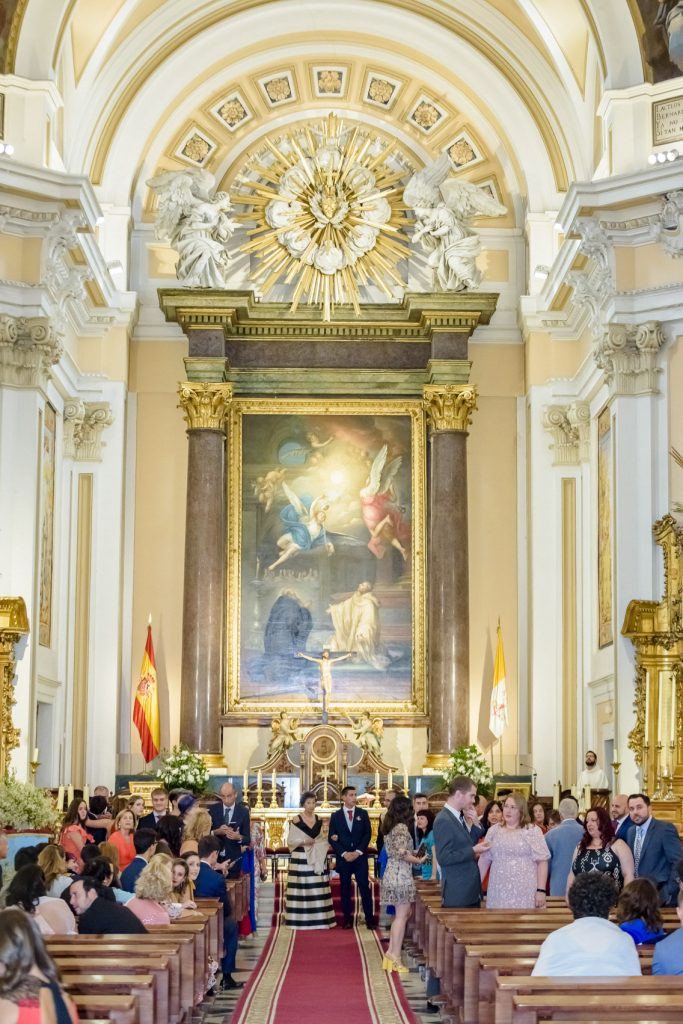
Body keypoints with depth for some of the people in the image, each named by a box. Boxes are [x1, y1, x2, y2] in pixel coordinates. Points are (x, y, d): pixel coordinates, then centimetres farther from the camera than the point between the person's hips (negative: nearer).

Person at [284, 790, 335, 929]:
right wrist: (303, 842, -19)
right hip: (301, 859, -4)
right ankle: (301, 920, 0)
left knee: (318, 889, 5)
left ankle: (319, 919, 10)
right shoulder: (296, 820, -5)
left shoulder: (319, 819, 9)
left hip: (317, 859, 4)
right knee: (301, 888, -5)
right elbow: (290, 841, -5)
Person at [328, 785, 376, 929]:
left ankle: (369, 918, -5)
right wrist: (344, 853, -11)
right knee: (345, 888, 3)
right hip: (343, 857, 0)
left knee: (364, 886, -6)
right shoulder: (335, 815, 5)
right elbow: (332, 838, 1)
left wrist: (358, 852, -10)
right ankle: (347, 919, 7)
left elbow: (367, 834, 1)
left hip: (360, 856, 0)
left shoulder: (363, 813, 7)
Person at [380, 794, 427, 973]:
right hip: (401, 876, -9)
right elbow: (402, 853, -21)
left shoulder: (389, 828, 13)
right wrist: (419, 860, -8)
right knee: (402, 915, -4)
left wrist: (412, 853, 19)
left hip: (391, 873, 9)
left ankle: (391, 953, 15)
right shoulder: (402, 827, -14)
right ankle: (395, 958, -3)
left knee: (401, 914, 15)